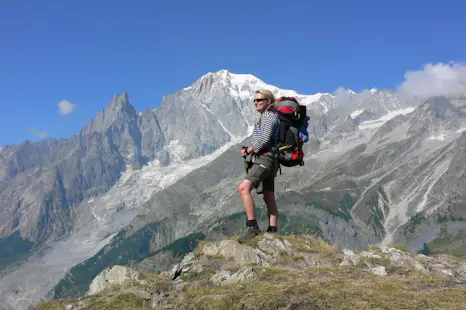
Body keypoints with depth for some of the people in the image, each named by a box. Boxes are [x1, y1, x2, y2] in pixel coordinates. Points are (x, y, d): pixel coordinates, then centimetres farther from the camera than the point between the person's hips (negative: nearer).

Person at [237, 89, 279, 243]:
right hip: (266, 159, 11)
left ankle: (252, 226, -26)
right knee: (269, 197, 10)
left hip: (265, 159, -11)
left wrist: (248, 151, -9)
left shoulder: (269, 116, -8)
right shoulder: (266, 117, 22)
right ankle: (272, 231, 13)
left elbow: (264, 139, -19)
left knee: (243, 188, -23)